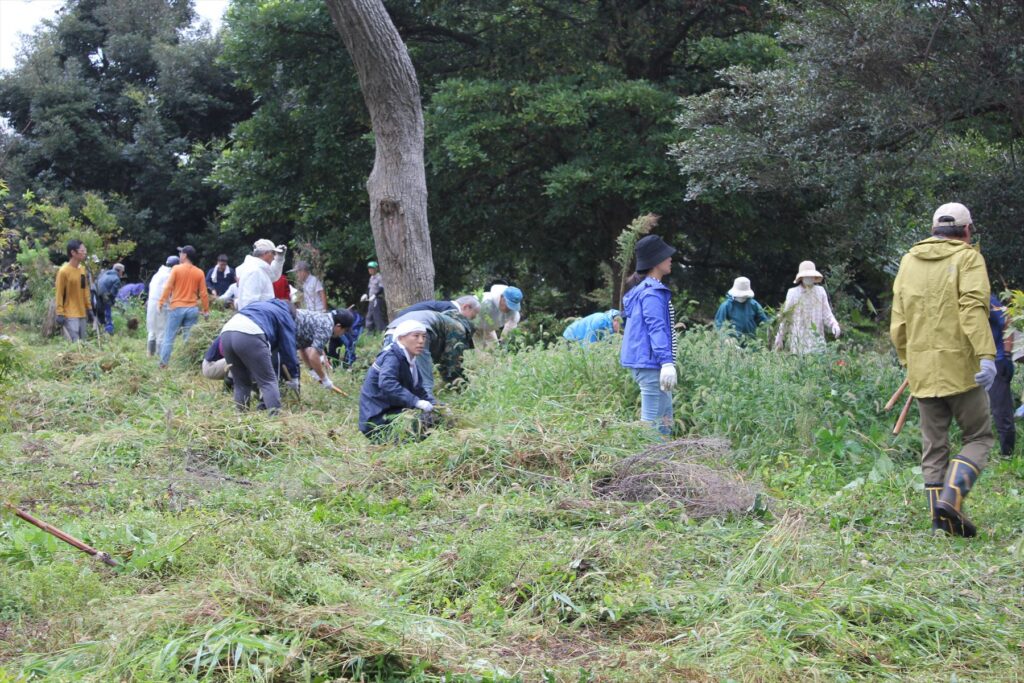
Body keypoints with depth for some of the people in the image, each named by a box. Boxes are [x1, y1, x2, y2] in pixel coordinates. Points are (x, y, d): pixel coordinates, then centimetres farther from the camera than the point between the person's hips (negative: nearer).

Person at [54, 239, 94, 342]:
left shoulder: (82, 269, 10)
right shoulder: (64, 271, -12)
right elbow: (59, 294, -11)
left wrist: (89, 308, 14)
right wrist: (60, 314, -14)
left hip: (82, 313, 8)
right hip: (70, 315, -8)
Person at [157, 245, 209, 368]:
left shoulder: (176, 269, -4)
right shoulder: (199, 273, 4)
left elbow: (168, 287, -7)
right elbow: (203, 293, 3)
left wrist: (161, 302, 0)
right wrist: (206, 310, 11)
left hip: (177, 307, -2)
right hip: (192, 309, 2)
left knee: (169, 337, 4)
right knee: (189, 338, 5)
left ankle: (163, 363, 4)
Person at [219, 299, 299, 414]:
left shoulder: (260, 305, 41)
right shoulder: (285, 316, 23)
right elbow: (288, 348, 19)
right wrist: (294, 377, 27)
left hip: (226, 332, 6)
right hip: (249, 335, -6)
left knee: (241, 382, 19)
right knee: (268, 381, 0)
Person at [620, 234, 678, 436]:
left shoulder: (644, 290, 18)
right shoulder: (652, 293, -14)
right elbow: (657, 328, -22)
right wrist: (667, 362, -28)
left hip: (644, 363, 11)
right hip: (651, 364, -11)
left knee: (664, 417, 15)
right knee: (653, 421, -10)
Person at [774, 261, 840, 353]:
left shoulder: (820, 291, 9)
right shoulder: (793, 293, 3)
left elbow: (826, 313, 6)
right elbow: (786, 317, 7)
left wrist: (834, 325, -13)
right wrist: (780, 337, 8)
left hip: (817, 338, 2)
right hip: (798, 339, -1)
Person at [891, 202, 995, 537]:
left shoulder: (909, 260, 13)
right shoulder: (967, 258, -3)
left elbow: (898, 321, 13)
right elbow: (973, 308, -18)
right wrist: (986, 355, -23)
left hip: (922, 369, 5)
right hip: (959, 365, -5)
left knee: (933, 445, 11)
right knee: (978, 437, 6)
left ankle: (941, 518, 8)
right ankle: (951, 497, -12)